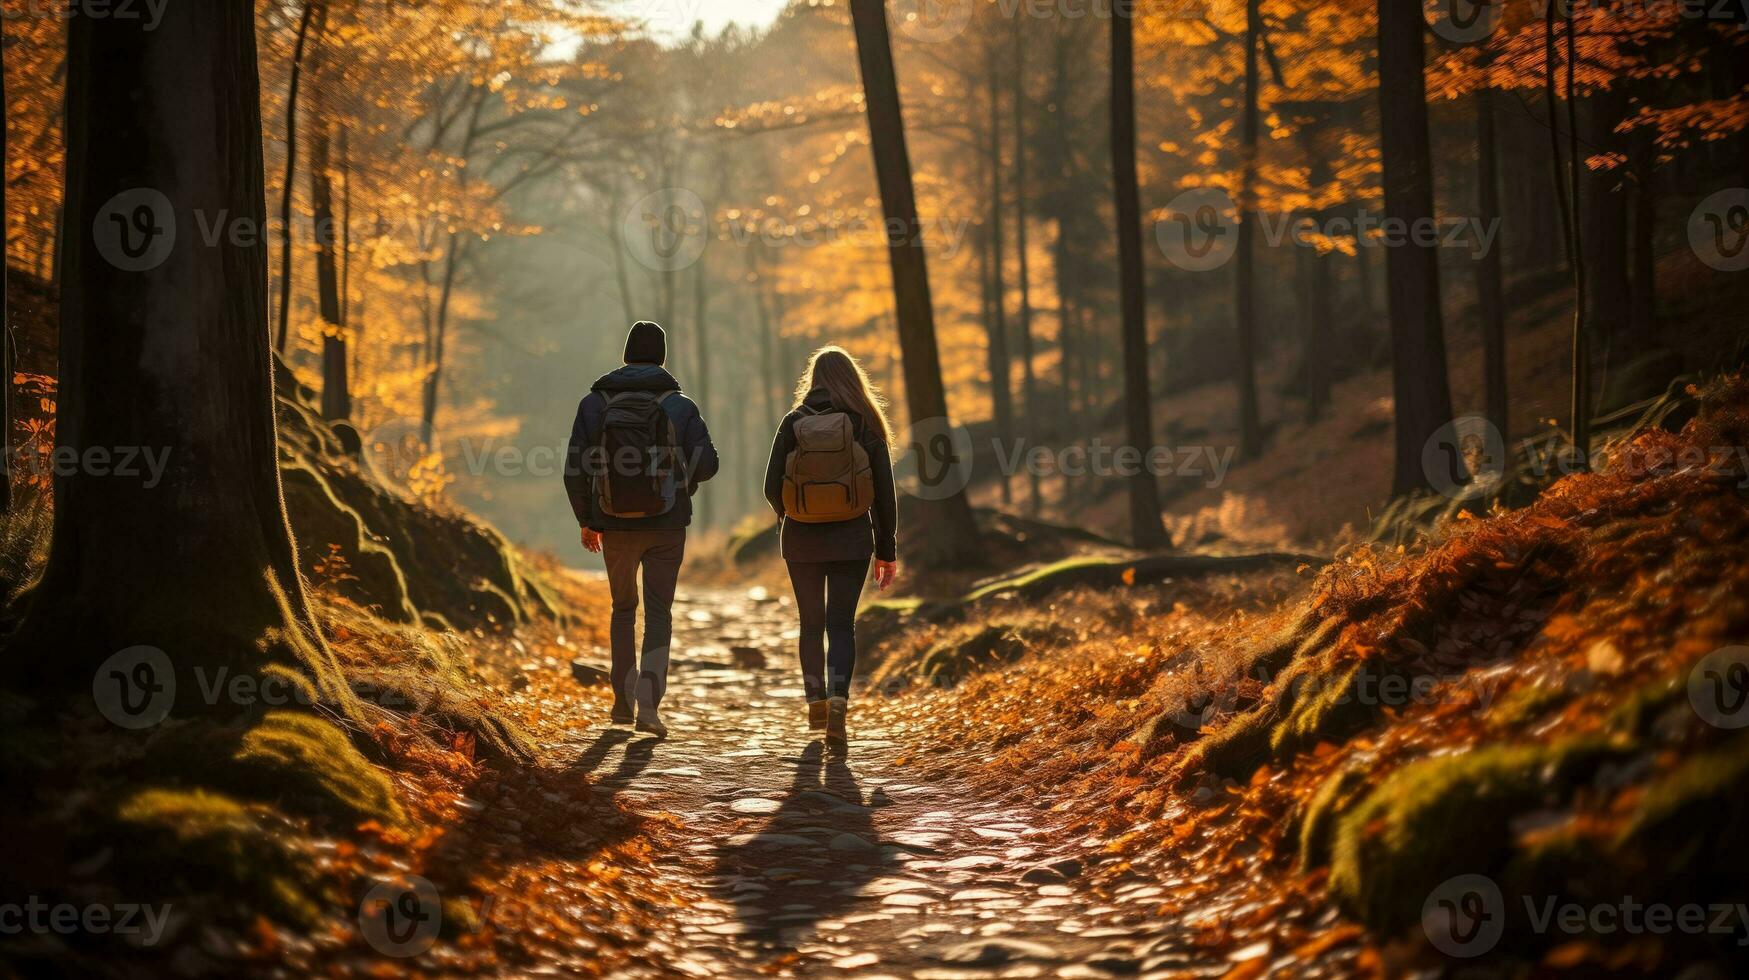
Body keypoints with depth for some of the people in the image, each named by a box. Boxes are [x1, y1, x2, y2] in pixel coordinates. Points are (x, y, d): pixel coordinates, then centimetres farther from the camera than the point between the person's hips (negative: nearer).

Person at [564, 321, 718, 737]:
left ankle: (623, 699, 22)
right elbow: (706, 464, -6)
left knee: (623, 608, 20)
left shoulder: (594, 402, -2)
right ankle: (648, 704, -12)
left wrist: (586, 521, 8)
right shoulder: (679, 405, -4)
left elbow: (576, 469, -5)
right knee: (658, 615, 4)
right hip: (666, 526, -1)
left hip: (616, 526, 1)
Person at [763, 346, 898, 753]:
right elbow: (884, 492, -3)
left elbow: (772, 487, -3)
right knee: (841, 624, 1)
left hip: (802, 539, 1)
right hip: (851, 539, -1)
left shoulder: (794, 423, -3)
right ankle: (838, 699, -21)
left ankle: (816, 704, 28)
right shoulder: (865, 424, -3)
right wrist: (887, 550, 4)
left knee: (811, 623, 17)